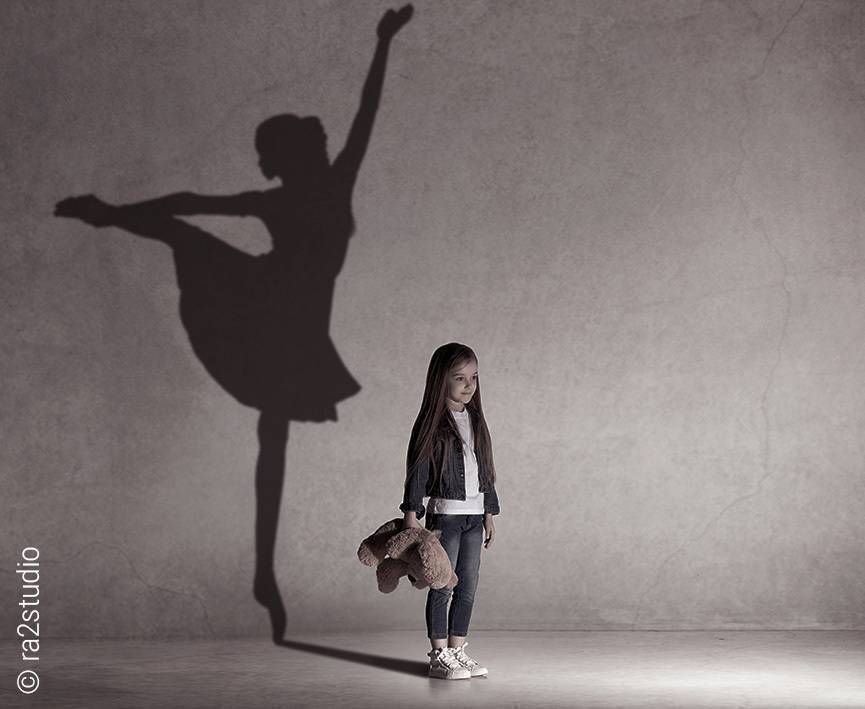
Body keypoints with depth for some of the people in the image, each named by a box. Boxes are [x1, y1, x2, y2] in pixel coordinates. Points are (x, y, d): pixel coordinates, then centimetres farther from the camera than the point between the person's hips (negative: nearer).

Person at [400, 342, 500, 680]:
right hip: (445, 513, -6)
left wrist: (489, 513, 17)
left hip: (474, 515, 6)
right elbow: (418, 471, -12)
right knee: (442, 587, -1)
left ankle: (457, 649, 17)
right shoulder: (433, 423, -9)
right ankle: (439, 655, 6)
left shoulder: (475, 421, 11)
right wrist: (411, 515, -16)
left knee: (467, 588, 8)